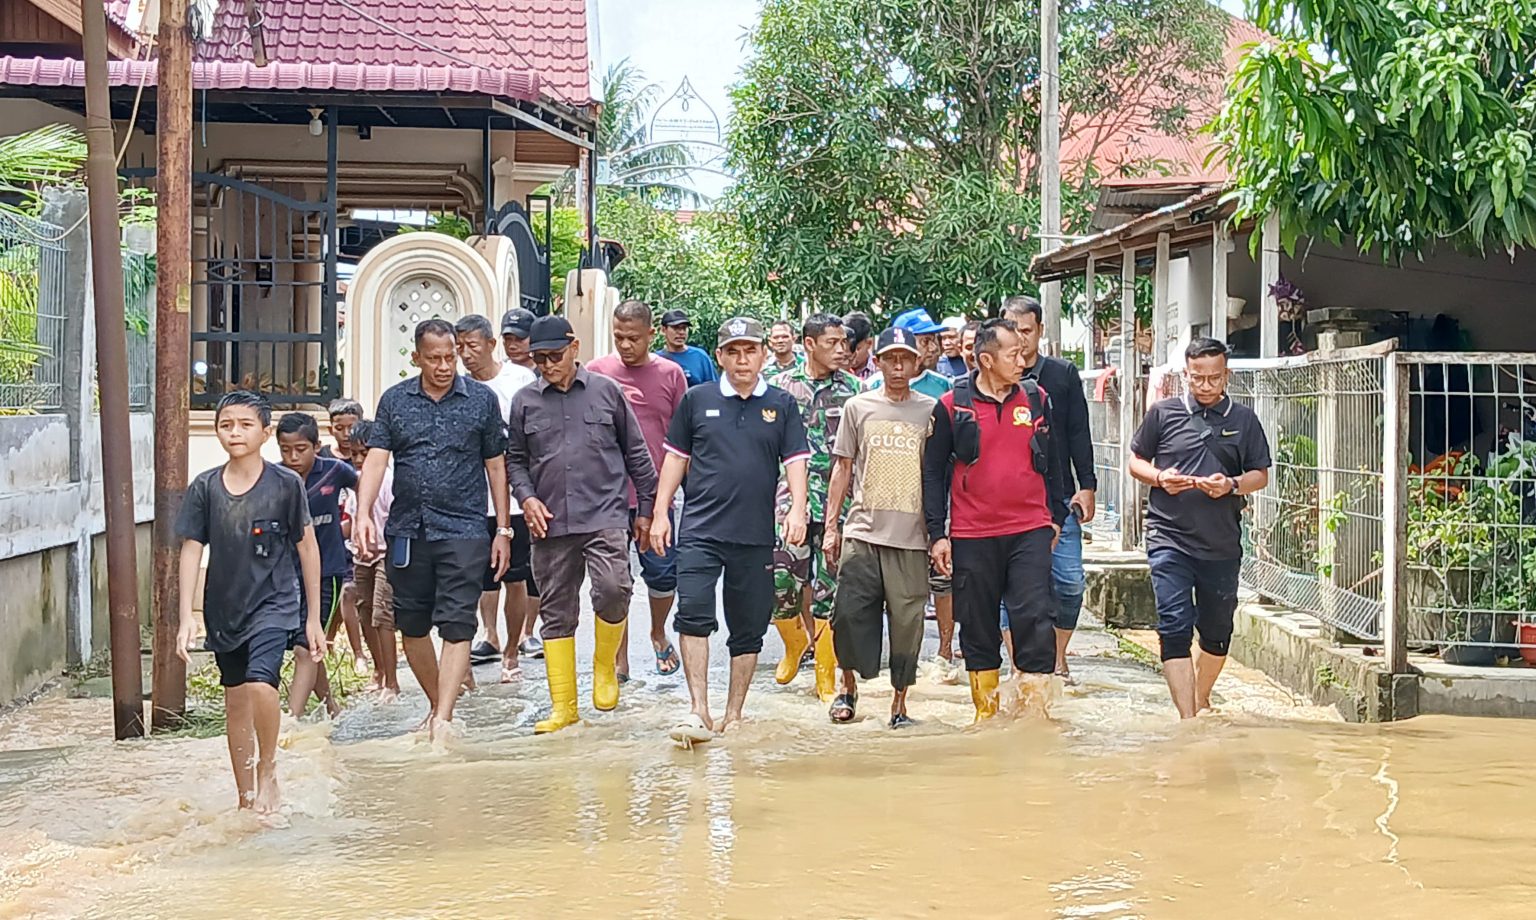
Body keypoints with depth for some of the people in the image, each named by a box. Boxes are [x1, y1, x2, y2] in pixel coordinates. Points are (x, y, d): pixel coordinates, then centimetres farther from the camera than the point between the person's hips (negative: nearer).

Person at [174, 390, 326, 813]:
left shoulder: (286, 484, -6)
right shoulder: (205, 488, 0)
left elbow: (307, 548, 0)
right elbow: (191, 551, 3)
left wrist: (313, 617, 1)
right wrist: (186, 616, -5)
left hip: (274, 602, -4)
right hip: (224, 608, 4)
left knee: (260, 683, -24)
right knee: (236, 702, 11)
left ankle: (268, 771, -2)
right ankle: (245, 795, 24)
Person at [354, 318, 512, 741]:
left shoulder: (482, 398, 4)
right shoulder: (394, 400, 7)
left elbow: (496, 466, 7)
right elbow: (376, 459, 1)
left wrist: (503, 530, 4)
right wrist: (363, 513, -15)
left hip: (463, 530, -3)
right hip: (406, 529, 3)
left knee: (456, 626, -10)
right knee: (411, 625, 10)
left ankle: (443, 720, -13)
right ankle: (437, 705, 26)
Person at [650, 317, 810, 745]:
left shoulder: (781, 405, 7)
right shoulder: (697, 400, 7)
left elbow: (796, 461, 4)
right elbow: (676, 457, 12)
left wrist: (797, 509, -12)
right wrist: (660, 512, 7)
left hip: (756, 536, 1)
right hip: (700, 530, -1)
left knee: (749, 628, 6)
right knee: (693, 613, -15)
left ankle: (734, 715, 17)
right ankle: (699, 711, -13)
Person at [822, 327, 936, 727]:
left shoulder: (931, 411, 7)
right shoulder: (858, 407, 8)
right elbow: (843, 468, 12)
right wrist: (831, 526, 7)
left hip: (911, 537, 0)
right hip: (862, 531, 0)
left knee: (907, 621, 0)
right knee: (849, 614, -4)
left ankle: (899, 704, 13)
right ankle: (848, 688, 19)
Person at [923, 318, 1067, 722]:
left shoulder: (1037, 400, 7)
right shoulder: (951, 407, 0)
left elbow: (1053, 462, 16)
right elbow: (933, 472, 3)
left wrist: (1056, 517, 15)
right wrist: (937, 534, -1)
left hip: (1030, 532, 1)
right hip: (971, 536, -1)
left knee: (1036, 621, -9)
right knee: (978, 628, 7)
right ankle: (986, 714, 19)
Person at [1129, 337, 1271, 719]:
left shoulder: (1244, 420, 7)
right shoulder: (1163, 413, 4)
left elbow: (1261, 475, 10)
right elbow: (1136, 461, 11)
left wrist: (1232, 485, -11)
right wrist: (1159, 478, -11)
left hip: (1222, 544, 2)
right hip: (1169, 539, -2)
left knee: (1217, 630, 14)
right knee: (1175, 628, -11)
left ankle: (1202, 703, 36)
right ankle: (1187, 719, -13)